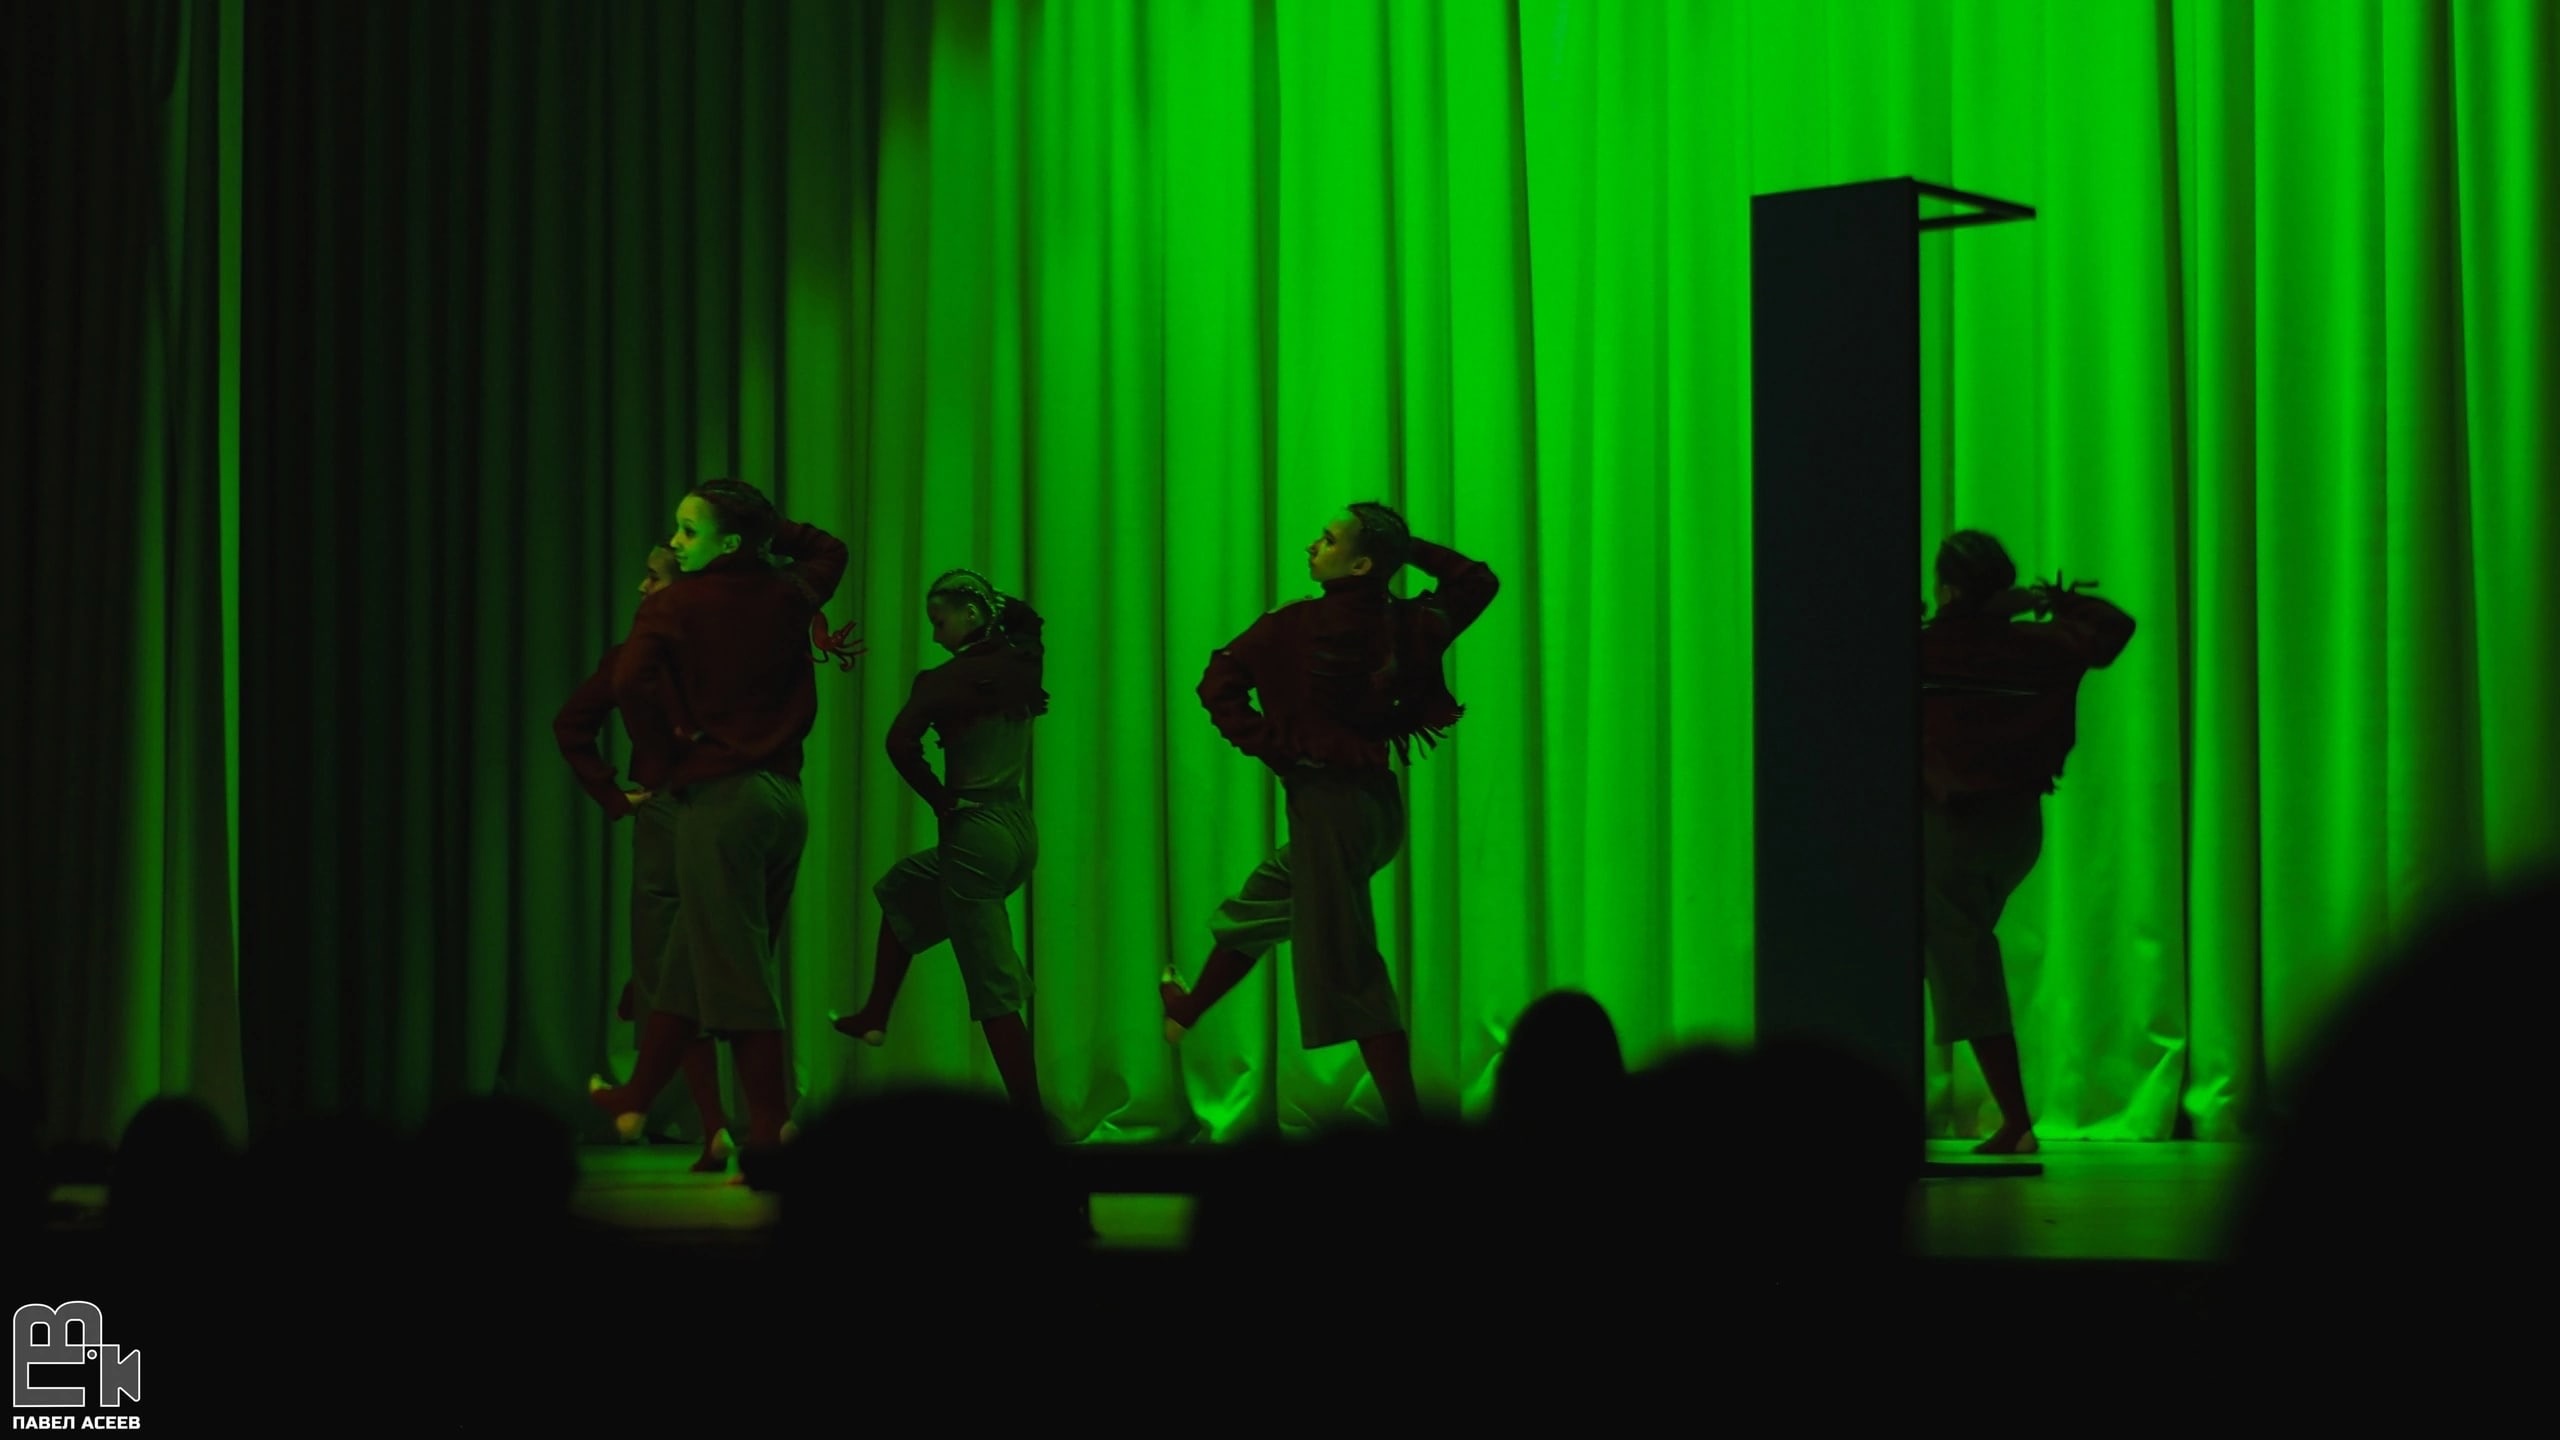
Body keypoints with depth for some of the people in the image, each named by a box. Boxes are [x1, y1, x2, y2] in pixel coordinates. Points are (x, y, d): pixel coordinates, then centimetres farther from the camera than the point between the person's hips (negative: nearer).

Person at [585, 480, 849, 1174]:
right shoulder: (788, 596, 7)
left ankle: (769, 1135, -6)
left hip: (719, 799, -7)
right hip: (784, 796, 7)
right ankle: (636, 1099, 27)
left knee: (738, 977, -4)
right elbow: (829, 550, 28)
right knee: (688, 962, 16)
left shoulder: (674, 606, -10)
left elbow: (631, 681, -24)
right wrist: (765, 526, 17)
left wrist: (677, 733, -6)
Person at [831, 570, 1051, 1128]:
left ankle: (1031, 1114, -4)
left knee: (994, 987, -4)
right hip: (1021, 833, 9)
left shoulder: (953, 678, -15)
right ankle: (875, 1018, 35)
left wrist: (943, 799, -11)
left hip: (975, 833, -9)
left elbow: (901, 743, -25)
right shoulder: (1021, 667, 6)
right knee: (902, 886, 31)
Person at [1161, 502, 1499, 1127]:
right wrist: (1408, 548, 6)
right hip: (1380, 800, 8)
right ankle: (1187, 1012, 47)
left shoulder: (1299, 627, -15)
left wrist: (1275, 746, -3)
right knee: (1257, 908, 28)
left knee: (1344, 968, -4)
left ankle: (1405, 1113, -8)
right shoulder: (1408, 624, -3)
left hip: (1327, 799, -8)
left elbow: (1219, 683, -10)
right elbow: (1477, 582, 14)